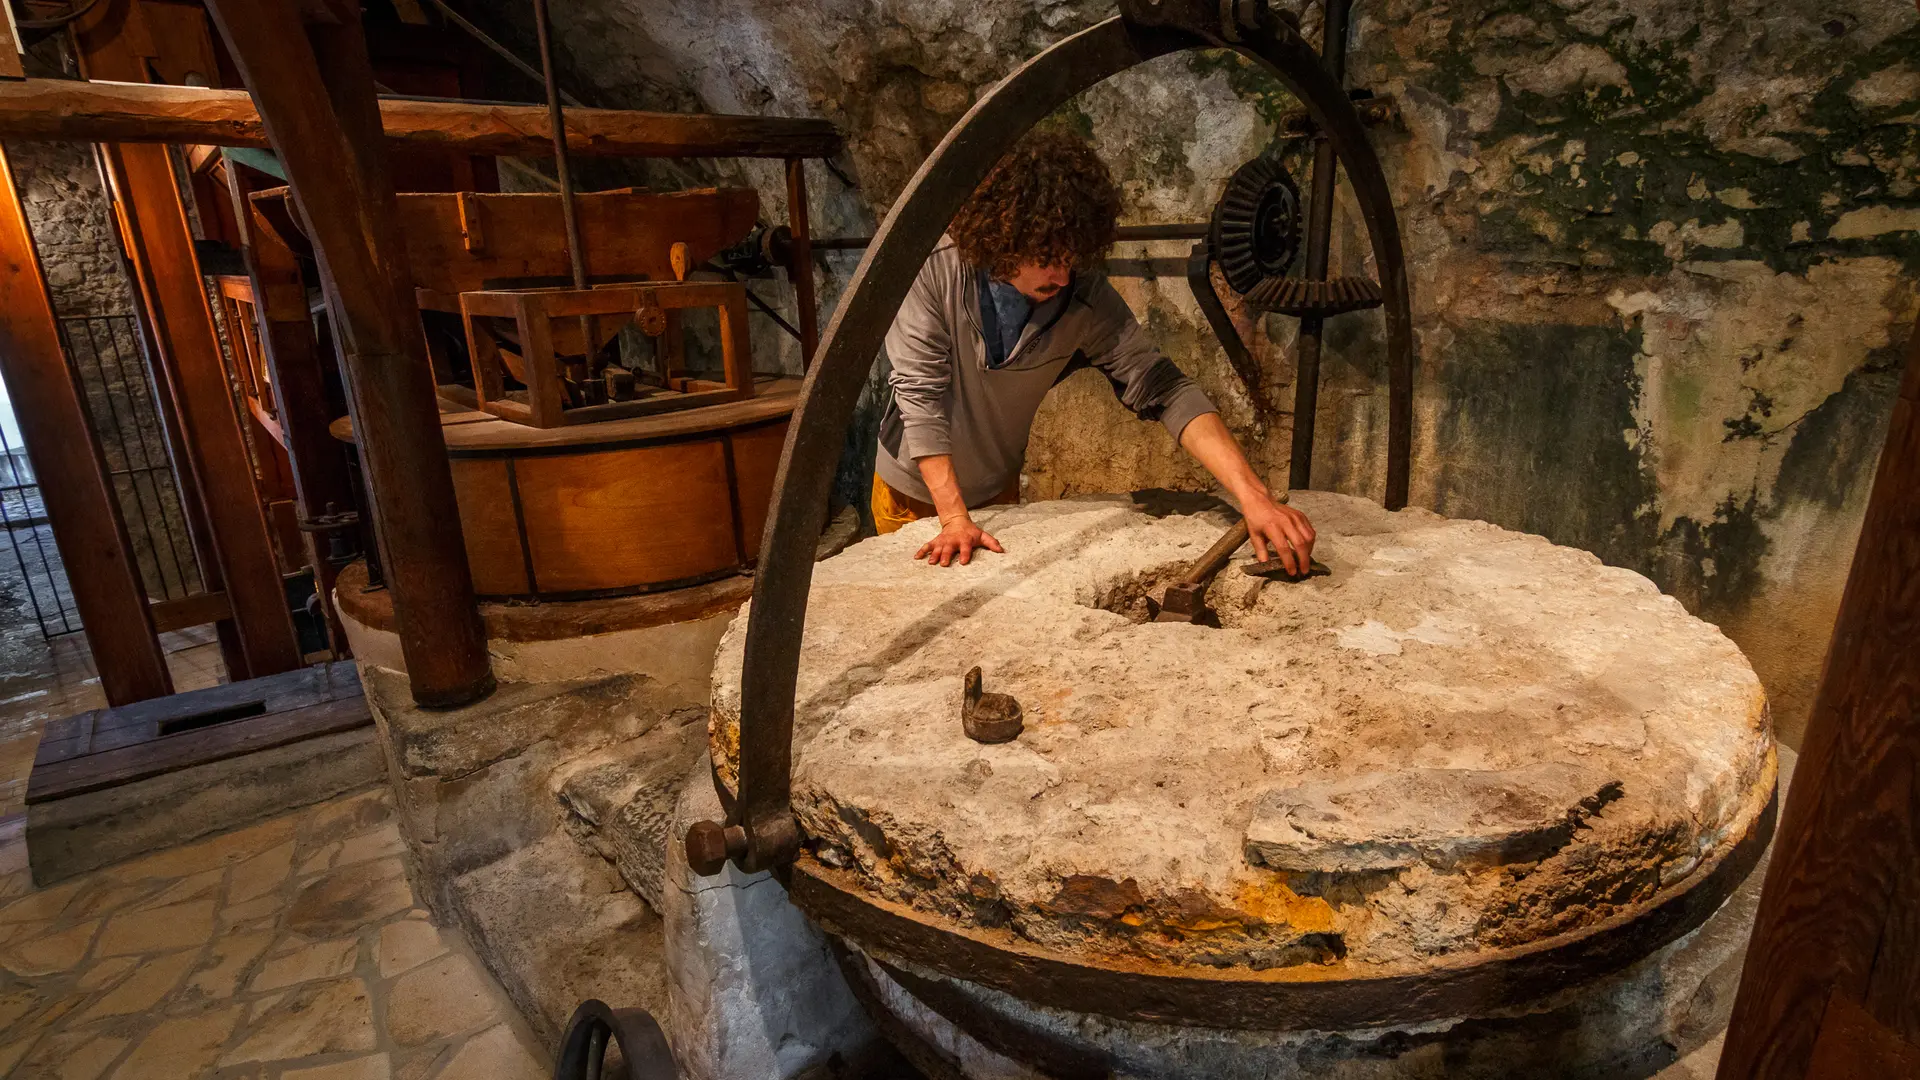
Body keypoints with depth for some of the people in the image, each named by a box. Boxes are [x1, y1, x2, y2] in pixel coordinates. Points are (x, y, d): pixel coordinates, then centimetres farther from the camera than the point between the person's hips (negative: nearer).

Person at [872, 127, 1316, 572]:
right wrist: (954, 518, -29)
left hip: (996, 492, 2)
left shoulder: (1086, 300, -20)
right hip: (914, 489, -1)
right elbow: (920, 390, -26)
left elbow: (1163, 390, -24)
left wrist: (1253, 495, -36)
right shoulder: (941, 268, -26)